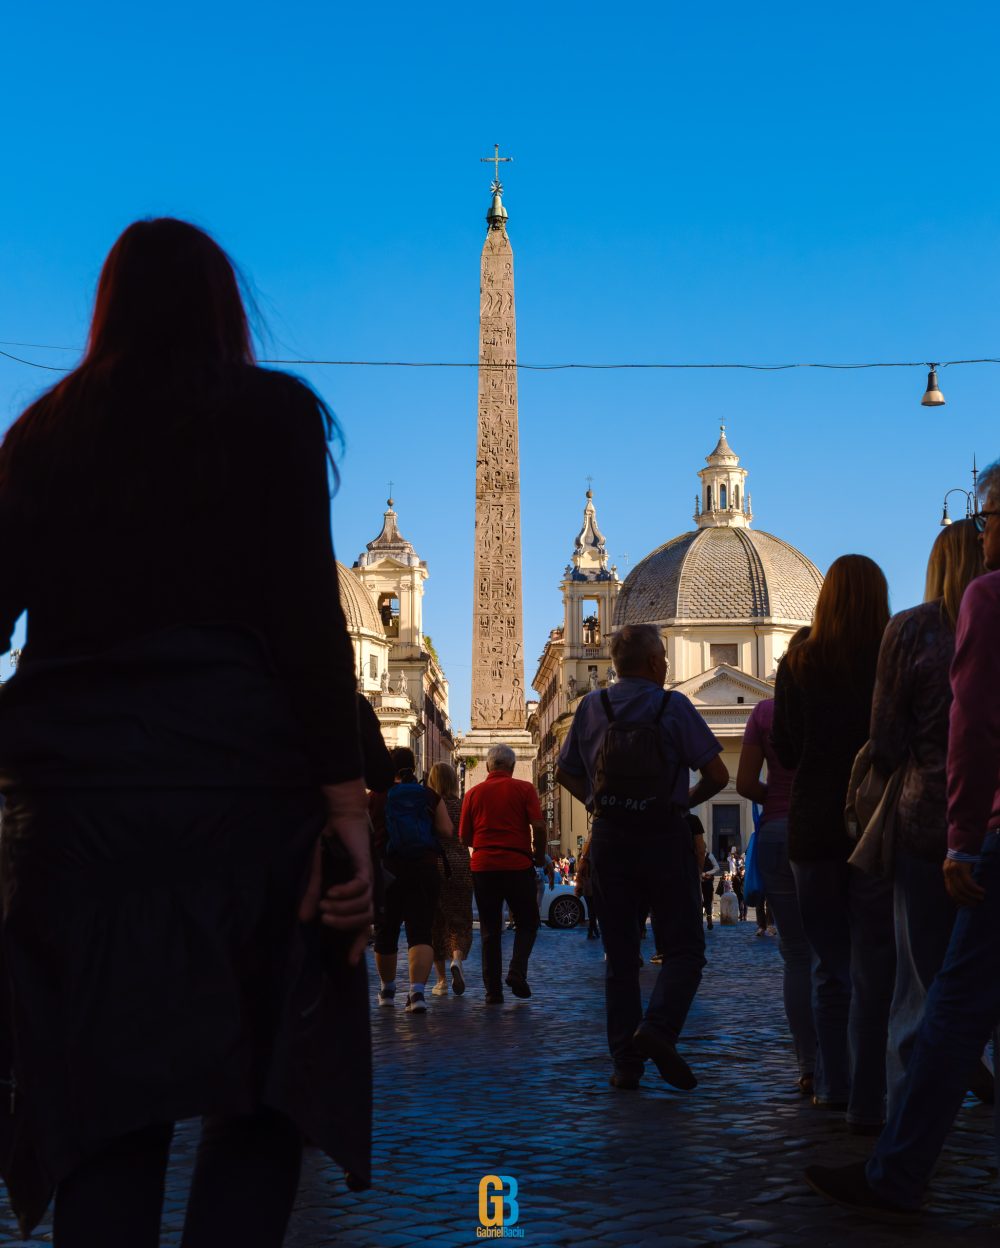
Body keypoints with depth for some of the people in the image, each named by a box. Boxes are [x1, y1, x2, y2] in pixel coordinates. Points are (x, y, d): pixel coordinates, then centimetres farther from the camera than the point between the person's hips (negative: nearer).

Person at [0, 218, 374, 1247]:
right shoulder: (271, 410, 3)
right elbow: (306, 611, -7)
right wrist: (345, 797, -8)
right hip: (241, 788, -3)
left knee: (102, 1112, 7)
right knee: (267, 1088, 6)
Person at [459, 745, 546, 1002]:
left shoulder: (473, 793, 6)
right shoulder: (524, 789, -1)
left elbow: (464, 838, 7)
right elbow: (538, 826, -9)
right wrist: (540, 855, 6)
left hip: (483, 865, 2)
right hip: (518, 864, -2)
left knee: (490, 930, 8)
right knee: (527, 923, 12)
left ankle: (493, 989, 5)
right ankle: (517, 972, -7)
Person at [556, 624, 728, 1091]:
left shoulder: (591, 707, 4)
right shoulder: (674, 707, -6)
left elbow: (566, 773, 10)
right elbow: (717, 774, -6)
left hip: (609, 841, 3)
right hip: (665, 838, -3)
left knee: (619, 956, 9)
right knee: (683, 948, 5)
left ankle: (625, 1062, 6)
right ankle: (657, 1028, -18)